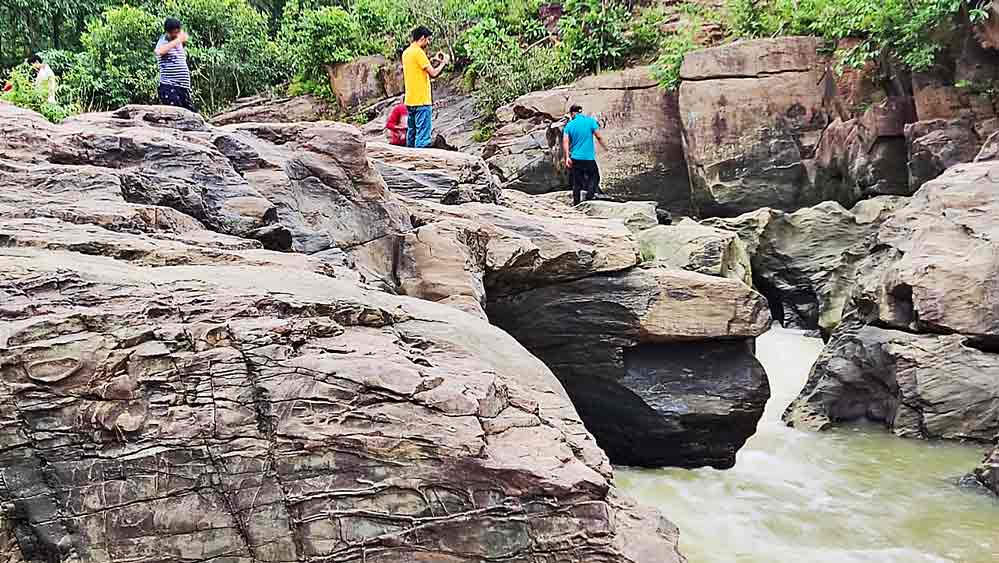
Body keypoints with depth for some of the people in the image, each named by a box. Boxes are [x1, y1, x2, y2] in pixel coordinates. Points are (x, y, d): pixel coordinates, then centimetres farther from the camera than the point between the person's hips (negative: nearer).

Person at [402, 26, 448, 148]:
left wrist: (433, 61, 18)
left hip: (410, 100, 9)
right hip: (422, 101, -9)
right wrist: (443, 63, 0)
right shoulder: (418, 52, -14)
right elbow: (433, 73, -15)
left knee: (411, 133, 14)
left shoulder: (406, 52, 14)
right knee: (423, 135, -9)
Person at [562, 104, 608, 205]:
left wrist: (567, 157, -5)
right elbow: (598, 137, -5)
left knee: (576, 181, 11)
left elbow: (565, 142, -6)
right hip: (589, 157, -2)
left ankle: (576, 202, 13)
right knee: (594, 176, 13)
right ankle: (590, 194, -10)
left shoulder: (569, 125, 1)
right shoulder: (590, 121, -3)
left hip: (575, 158, 2)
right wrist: (605, 148, 10)